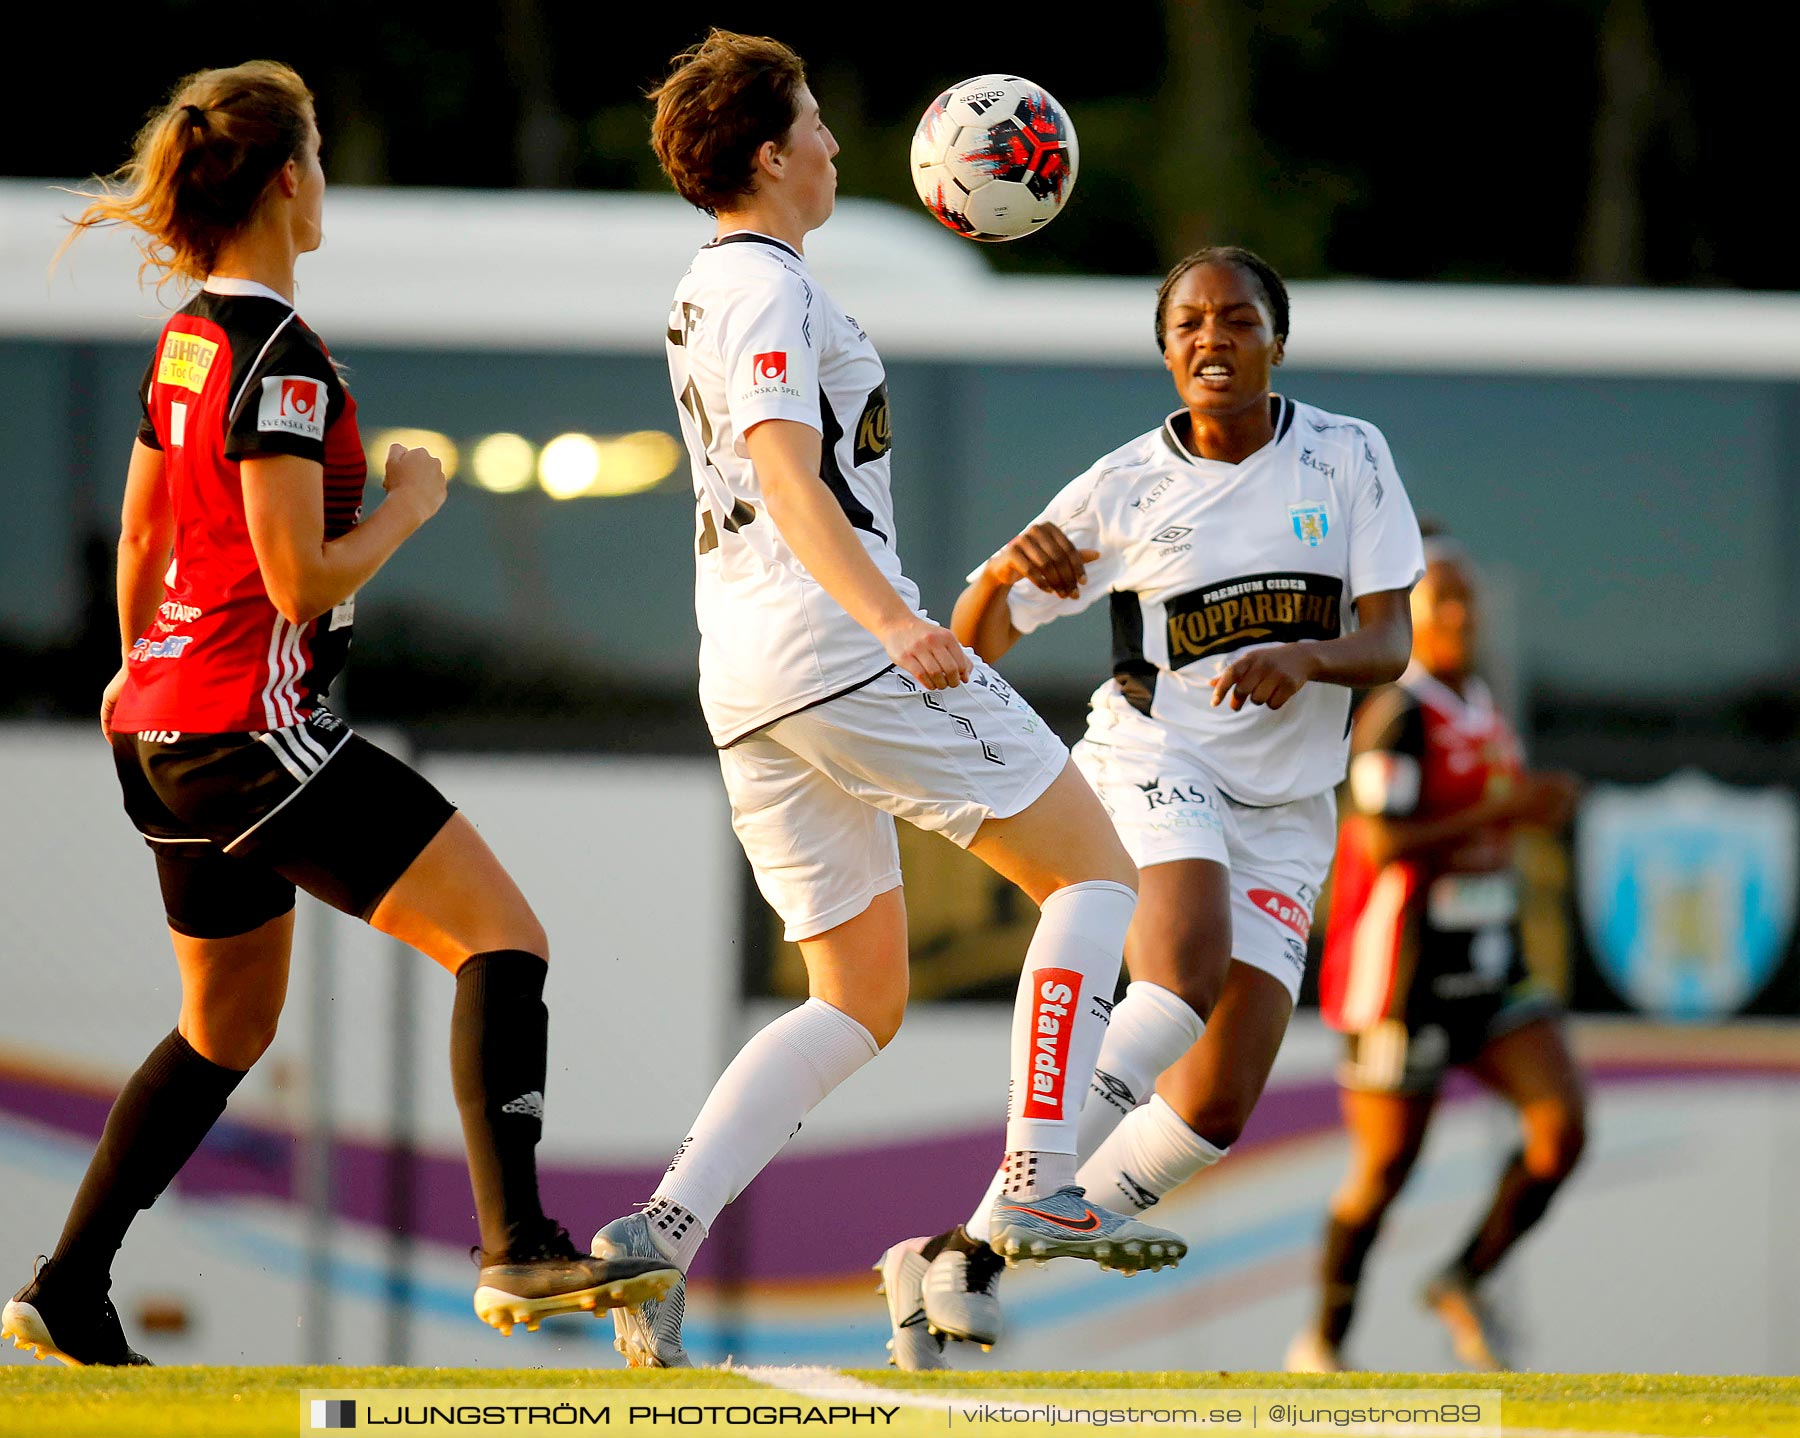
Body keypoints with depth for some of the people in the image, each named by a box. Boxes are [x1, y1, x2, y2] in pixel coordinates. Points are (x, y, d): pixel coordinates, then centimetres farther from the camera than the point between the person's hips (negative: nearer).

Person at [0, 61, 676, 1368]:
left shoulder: (186, 341, 12)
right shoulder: (278, 357, -17)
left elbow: (141, 539, 24)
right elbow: (303, 582, -21)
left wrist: (139, 668, 40)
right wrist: (409, 502, -4)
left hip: (166, 725, 10)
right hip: (254, 726, -10)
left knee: (229, 1029, 22)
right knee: (503, 938, -12)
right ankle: (518, 1247, -24)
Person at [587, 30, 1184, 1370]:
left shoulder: (707, 292, 20)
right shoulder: (770, 291, -9)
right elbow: (789, 481, -23)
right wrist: (897, 624, -36)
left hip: (749, 688, 9)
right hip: (842, 650, -9)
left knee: (858, 1006, 10)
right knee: (1095, 870, 1)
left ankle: (663, 1227, -7)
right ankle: (1038, 1186, -10)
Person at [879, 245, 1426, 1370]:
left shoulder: (1347, 458, 3)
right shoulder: (1125, 488, 1)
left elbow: (1389, 646, -2)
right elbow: (974, 645, 3)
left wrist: (1302, 657, -23)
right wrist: (1007, 571, -19)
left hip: (1284, 807, 3)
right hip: (1156, 760, -3)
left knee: (1217, 1108, -10)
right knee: (1186, 976, -35)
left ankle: (977, 1254, -2)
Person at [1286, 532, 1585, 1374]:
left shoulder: (1482, 711, 12)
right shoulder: (1399, 715, -14)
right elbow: (1383, 843, -22)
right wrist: (1503, 811, -22)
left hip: (1488, 972, 7)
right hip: (1403, 983, -7)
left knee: (1561, 1124, -9)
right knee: (1386, 1168, 1)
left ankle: (1465, 1284, 9)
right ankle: (1322, 1344, 19)